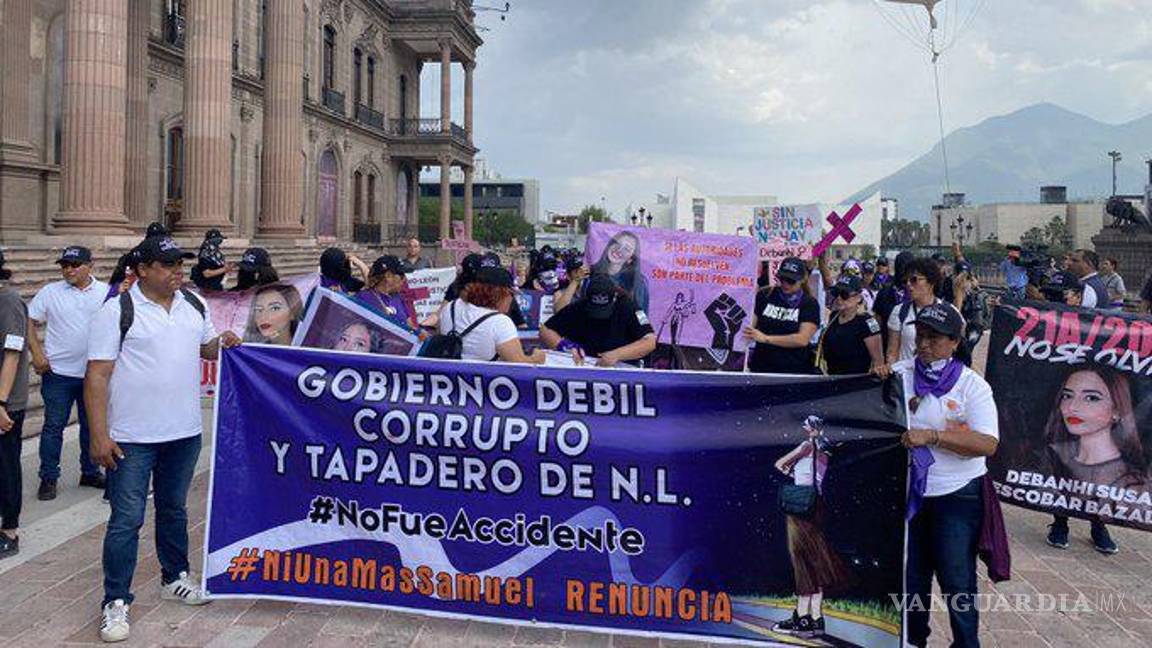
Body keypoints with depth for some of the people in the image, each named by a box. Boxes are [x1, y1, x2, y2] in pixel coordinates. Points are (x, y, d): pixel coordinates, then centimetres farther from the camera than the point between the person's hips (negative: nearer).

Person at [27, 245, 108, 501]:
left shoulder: (106, 293, 1)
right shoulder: (50, 293, -2)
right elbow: (28, 323, 1)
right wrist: (37, 354, -8)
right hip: (59, 372, -1)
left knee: (92, 424, 13)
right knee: (54, 426, 3)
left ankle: (90, 472, 27)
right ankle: (48, 478, 13)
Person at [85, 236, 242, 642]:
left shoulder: (194, 305, 6)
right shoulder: (117, 311, -12)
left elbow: (205, 348, 20)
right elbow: (96, 376, -13)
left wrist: (222, 343, -4)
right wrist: (99, 436, -17)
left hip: (184, 433, 6)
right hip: (131, 439, -5)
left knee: (174, 509, 20)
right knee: (126, 520, 0)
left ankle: (175, 579, 36)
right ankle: (116, 602, 11)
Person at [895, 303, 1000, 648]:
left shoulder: (971, 385, -9)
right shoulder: (898, 373, -1)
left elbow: (988, 444, -20)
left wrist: (931, 436, -28)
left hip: (956, 494, -3)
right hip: (908, 490, 3)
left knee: (956, 580, 4)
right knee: (911, 574, 16)